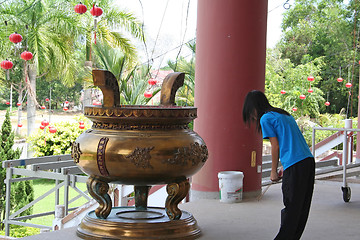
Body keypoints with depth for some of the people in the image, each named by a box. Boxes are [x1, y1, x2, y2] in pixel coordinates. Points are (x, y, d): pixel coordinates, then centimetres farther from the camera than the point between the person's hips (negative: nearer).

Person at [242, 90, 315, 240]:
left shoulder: (266, 119, -2)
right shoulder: (284, 114, 22)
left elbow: (275, 147, -5)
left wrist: (273, 171, 5)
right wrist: (284, 166, 21)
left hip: (295, 165, -8)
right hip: (309, 160, 8)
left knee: (291, 207, -1)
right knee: (302, 206, 11)